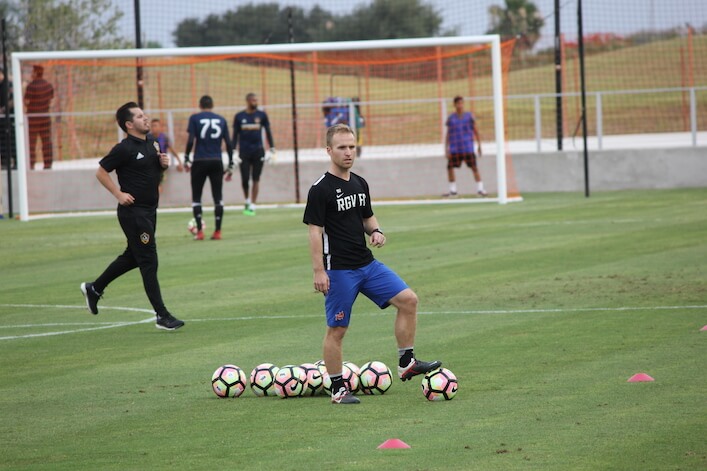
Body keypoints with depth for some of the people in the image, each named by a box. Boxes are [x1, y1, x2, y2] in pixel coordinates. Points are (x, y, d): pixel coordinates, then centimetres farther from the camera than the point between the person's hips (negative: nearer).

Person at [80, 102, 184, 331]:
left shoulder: (151, 143, 9)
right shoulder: (124, 149, -16)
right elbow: (101, 172, -11)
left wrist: (164, 163, 2)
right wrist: (119, 194, -16)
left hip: (149, 210, 9)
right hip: (133, 211, -9)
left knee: (133, 257, 20)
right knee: (149, 262, -7)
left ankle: (94, 288, 38)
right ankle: (162, 316, -5)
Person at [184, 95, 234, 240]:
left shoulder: (195, 118, 1)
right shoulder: (221, 120, 9)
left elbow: (190, 141, -9)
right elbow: (228, 144, 6)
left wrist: (186, 159, 2)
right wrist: (230, 166, 11)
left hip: (200, 162, -2)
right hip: (217, 162, 2)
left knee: (196, 197, 7)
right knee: (218, 197, 7)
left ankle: (199, 231, -4)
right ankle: (217, 232, 3)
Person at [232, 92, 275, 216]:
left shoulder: (261, 115, 4)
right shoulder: (239, 116, 3)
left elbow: (268, 132, 9)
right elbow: (235, 135, 8)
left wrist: (272, 149, 4)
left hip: (258, 151, 0)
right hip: (244, 152, 0)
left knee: (256, 179, -1)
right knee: (245, 179, -3)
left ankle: (252, 206, 3)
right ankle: (247, 201, 21)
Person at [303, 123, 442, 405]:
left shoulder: (360, 184, 10)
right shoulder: (321, 189, -11)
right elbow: (315, 231, -13)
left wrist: (375, 231, 0)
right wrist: (319, 271, -17)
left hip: (367, 265, 7)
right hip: (339, 270, -7)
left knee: (408, 300, -3)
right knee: (337, 329, 0)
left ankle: (406, 364, 5)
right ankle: (337, 390, 9)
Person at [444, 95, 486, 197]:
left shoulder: (469, 116, 4)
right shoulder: (451, 118, 6)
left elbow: (476, 131, 8)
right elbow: (448, 134, 10)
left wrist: (479, 145, 3)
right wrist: (446, 148, 4)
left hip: (468, 147, -2)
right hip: (454, 148, 2)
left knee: (474, 167, -9)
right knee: (450, 167, -3)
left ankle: (480, 189, -4)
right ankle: (452, 190, 11)